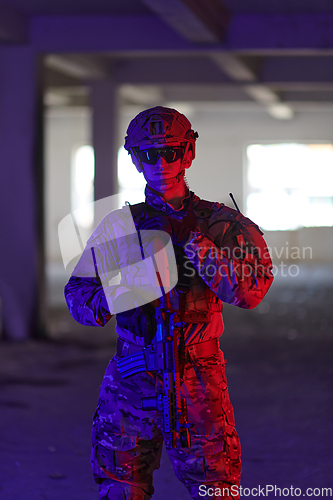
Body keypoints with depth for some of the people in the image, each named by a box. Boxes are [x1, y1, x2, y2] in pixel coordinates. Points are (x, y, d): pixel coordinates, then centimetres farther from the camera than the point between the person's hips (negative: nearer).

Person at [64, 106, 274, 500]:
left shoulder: (217, 222, 2)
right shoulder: (119, 225, 9)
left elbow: (249, 291, -9)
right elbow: (77, 292, 9)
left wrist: (193, 242, -16)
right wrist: (106, 299, -14)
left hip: (198, 382, -2)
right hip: (130, 379, 2)